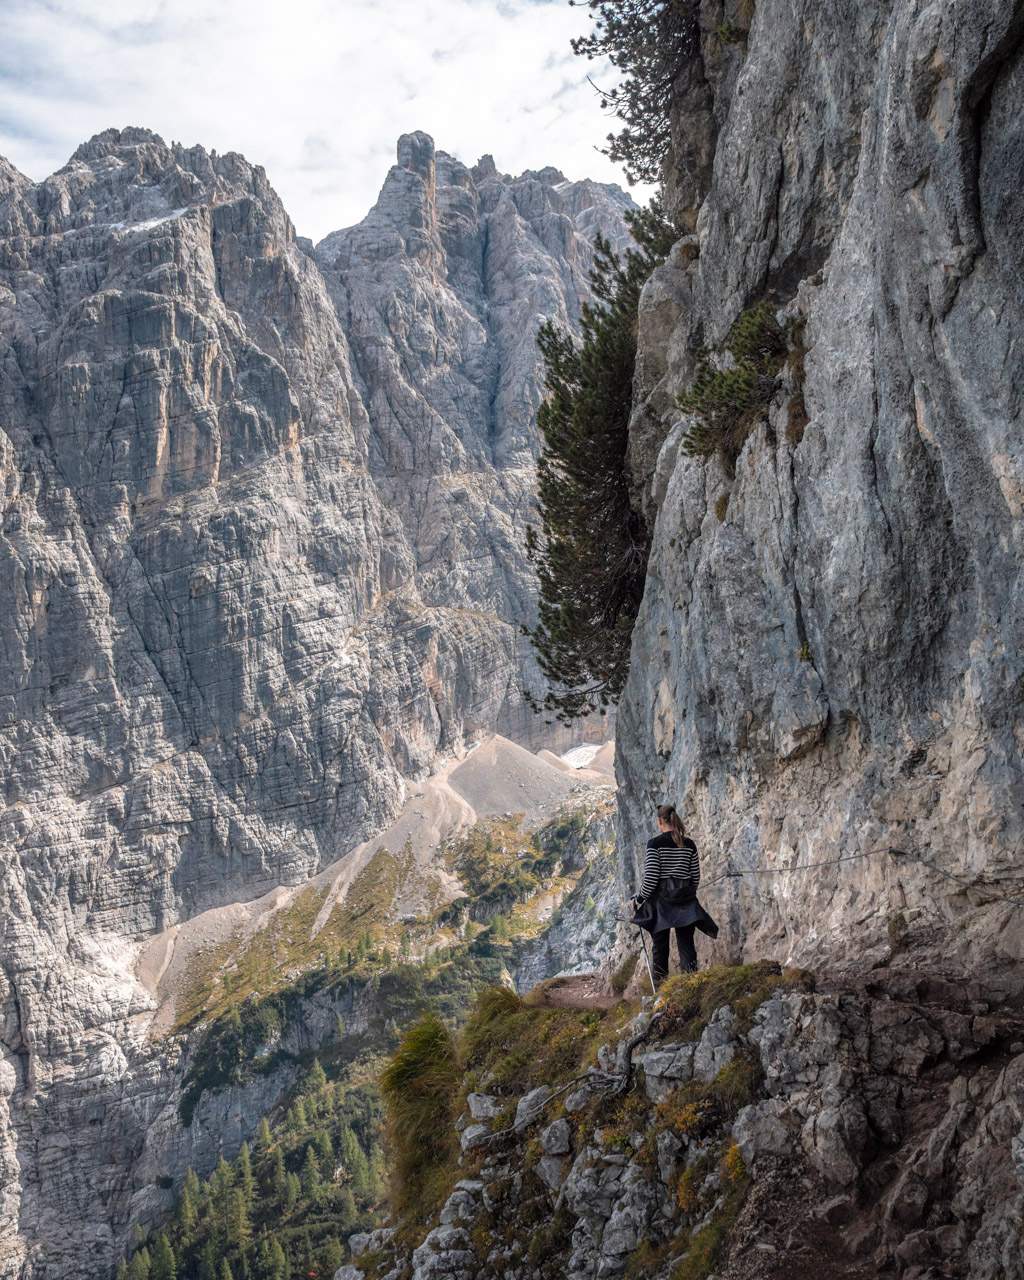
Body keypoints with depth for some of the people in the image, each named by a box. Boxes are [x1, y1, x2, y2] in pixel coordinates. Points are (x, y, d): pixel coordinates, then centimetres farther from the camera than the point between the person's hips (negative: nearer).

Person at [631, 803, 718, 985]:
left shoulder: (655, 843, -10)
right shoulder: (689, 844, 4)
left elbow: (650, 877, -13)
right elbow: (696, 876, 8)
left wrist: (640, 898, 1)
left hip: (661, 899, -3)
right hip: (685, 901, 3)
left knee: (660, 945, 5)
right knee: (686, 942, 4)